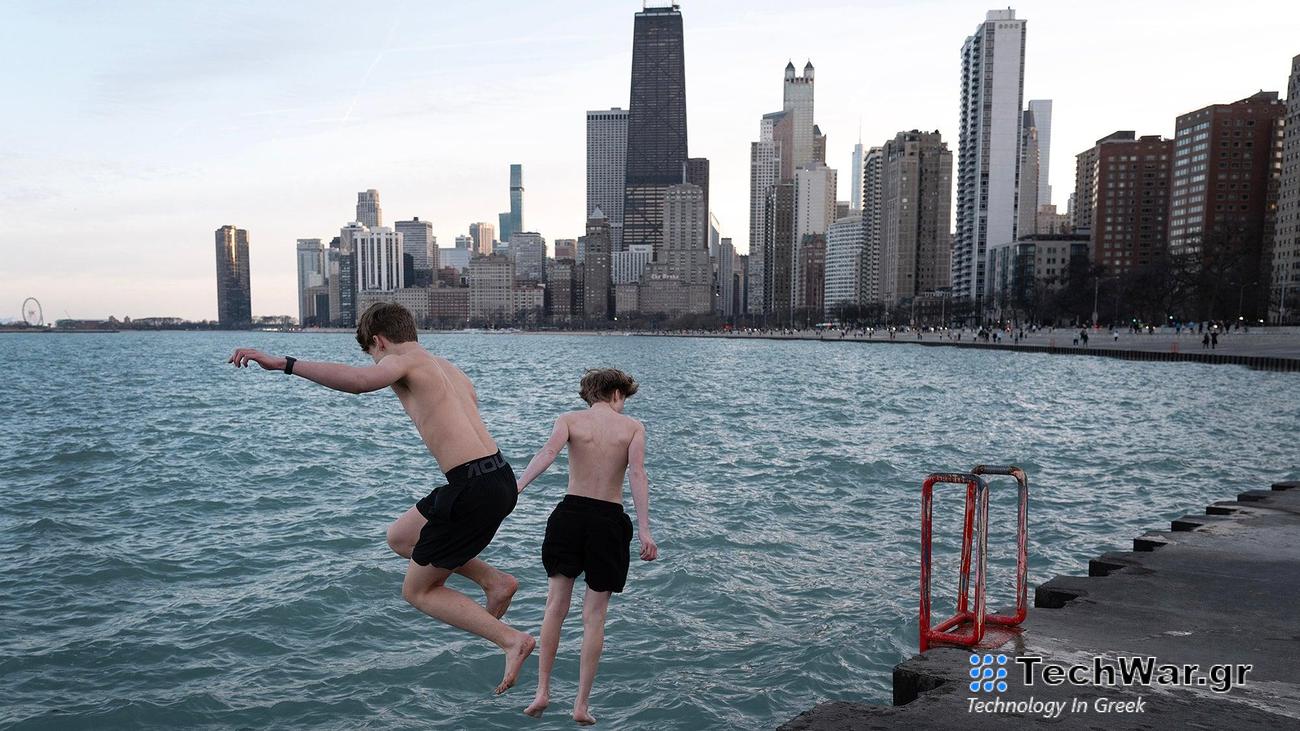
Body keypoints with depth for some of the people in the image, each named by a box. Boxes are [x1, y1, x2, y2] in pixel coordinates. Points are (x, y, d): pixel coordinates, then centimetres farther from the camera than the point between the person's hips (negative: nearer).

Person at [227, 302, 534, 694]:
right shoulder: (448, 367, 22)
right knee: (399, 537, 27)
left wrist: (282, 363, -24)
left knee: (417, 591, 11)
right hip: (501, 478, 8)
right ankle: (495, 581, 16)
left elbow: (358, 380, -25)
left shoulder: (401, 362, -3)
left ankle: (512, 639, 2)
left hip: (473, 488, -8)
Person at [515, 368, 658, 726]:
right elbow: (637, 474, -11)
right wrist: (644, 530, -16)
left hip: (570, 513, 1)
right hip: (609, 521, -1)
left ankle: (542, 691, 14)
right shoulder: (633, 426, 3)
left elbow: (548, 452, -17)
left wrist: (515, 487, -28)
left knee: (555, 606, 14)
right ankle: (582, 704, 12)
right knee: (594, 615, 8)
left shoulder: (569, 419, 4)